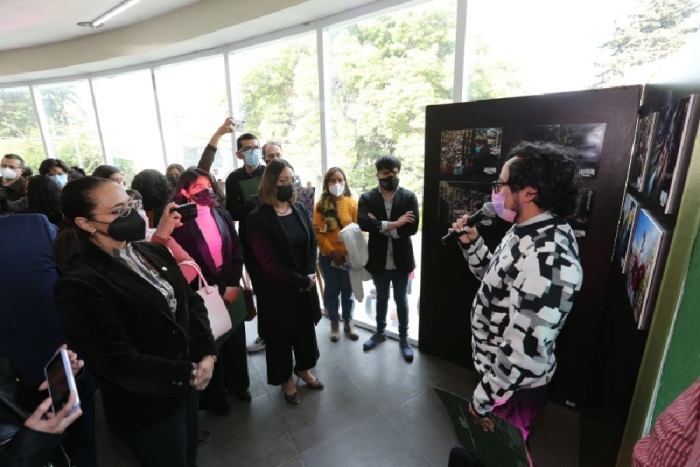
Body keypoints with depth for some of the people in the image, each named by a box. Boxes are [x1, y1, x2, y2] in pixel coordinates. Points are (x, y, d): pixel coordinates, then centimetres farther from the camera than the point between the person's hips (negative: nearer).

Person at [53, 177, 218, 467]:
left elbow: (191, 301, 1)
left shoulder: (154, 252, -1)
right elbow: (120, 363, -24)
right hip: (145, 408, -6)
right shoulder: (80, 284, -23)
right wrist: (189, 374, -18)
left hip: (187, 386, 6)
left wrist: (206, 353, -12)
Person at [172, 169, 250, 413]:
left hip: (229, 287, 4)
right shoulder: (180, 222, -11)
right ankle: (214, 396, 33)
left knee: (235, 337, 17)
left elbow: (237, 250, 0)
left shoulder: (222, 214, 2)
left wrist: (233, 284, -9)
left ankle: (237, 384, 40)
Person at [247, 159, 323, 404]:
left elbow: (312, 243, 3)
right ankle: (285, 378, 36)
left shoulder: (300, 210, 1)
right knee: (280, 334, 13)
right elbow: (268, 262, -18)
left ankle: (303, 368, 44)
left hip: (306, 285, 5)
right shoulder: (258, 218, -16)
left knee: (306, 327, 20)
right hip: (276, 289, -5)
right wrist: (299, 281, -16)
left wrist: (308, 275, -12)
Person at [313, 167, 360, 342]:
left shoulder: (352, 203, -2)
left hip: (349, 256, 0)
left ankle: (348, 322, 31)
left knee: (348, 290, 12)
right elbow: (317, 232, -5)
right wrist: (332, 251, -14)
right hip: (328, 256, 0)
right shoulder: (321, 205, -1)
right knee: (331, 290, 11)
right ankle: (334, 323, 30)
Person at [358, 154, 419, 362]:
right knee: (381, 298, 20)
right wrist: (393, 224, -28)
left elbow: (412, 227, -18)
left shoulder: (409, 197, -6)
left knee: (401, 300, 15)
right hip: (379, 259, 1)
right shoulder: (367, 198, -5)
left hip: (401, 259, 0)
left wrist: (381, 226, -19)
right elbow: (363, 222, -23)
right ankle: (380, 332, 41)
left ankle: (404, 338, 33)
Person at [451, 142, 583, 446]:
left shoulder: (545, 257, -36)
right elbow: (497, 280, 11)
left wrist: (482, 400, -20)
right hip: (496, 368, 8)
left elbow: (523, 353, -33)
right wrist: (472, 243, -4)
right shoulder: (527, 232, -3)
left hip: (514, 385, -8)